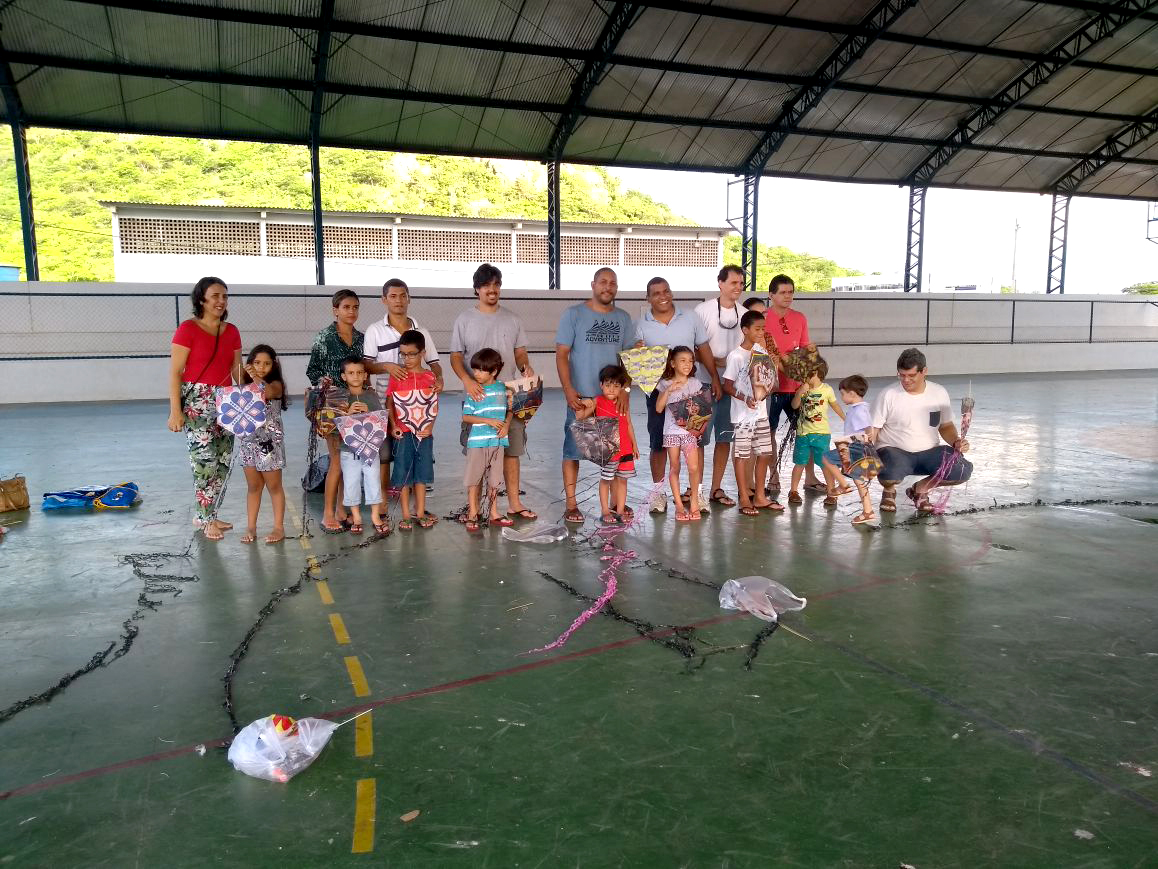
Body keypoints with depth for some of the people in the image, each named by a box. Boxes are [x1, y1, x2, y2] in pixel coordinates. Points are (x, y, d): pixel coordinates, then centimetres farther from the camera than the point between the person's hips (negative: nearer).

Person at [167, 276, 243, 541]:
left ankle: (205, 515, 22)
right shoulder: (187, 329, -6)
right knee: (206, 460, -8)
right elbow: (175, 372, -8)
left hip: (225, 401, 6)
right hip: (196, 400, -6)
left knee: (224, 461, 7)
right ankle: (207, 520, 7)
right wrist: (175, 411, -14)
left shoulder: (232, 331, 11)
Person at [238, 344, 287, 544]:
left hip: (270, 442, -4)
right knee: (253, 487, 12)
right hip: (249, 440, 4)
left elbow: (269, 392, -30)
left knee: (274, 486, 5)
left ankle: (279, 527, 13)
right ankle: (251, 527, 18)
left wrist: (256, 378, -45)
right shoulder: (245, 386, 8)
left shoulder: (276, 384, -6)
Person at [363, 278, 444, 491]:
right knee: (383, 454, 3)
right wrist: (386, 366, -21)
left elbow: (434, 362, 11)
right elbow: (366, 365, -1)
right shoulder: (375, 330, 3)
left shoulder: (421, 332, 11)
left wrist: (438, 378, -10)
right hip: (385, 401, -2)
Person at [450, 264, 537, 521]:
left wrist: (526, 367, -12)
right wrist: (467, 380, -21)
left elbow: (520, 353, 11)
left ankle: (514, 503, 13)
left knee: (511, 449, 5)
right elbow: (456, 357, -2)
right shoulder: (464, 320, 2)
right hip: (477, 395, -2)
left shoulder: (512, 320, 10)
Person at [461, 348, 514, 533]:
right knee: (474, 479, 2)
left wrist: (506, 425, -3)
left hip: (497, 441, 3)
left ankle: (493, 513, 22)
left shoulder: (502, 388, 5)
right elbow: (466, 416, -8)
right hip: (477, 442, -3)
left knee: (494, 479, 12)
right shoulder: (474, 392, -6)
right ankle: (472, 515, 11)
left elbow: (509, 410, 16)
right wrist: (488, 421, -18)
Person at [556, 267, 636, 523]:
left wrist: (625, 390, -3)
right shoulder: (574, 314, 0)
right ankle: (571, 505, 8)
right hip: (581, 396, -3)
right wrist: (569, 390, -14)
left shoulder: (623, 318, 10)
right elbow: (561, 354, -3)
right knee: (573, 449, 0)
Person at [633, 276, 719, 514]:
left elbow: (704, 349, 10)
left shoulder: (690, 318, 5)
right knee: (658, 443, 3)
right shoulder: (642, 325, 1)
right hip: (659, 389, -1)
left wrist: (714, 378, 3)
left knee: (696, 440, 5)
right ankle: (658, 492, 15)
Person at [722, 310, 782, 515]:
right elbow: (727, 385, -11)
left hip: (761, 412, 7)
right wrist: (744, 398, -24)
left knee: (764, 454, 11)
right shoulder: (736, 356, -12)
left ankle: (759, 496, 23)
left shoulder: (761, 350, 7)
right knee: (742, 455, 1)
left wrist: (765, 389, -6)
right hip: (743, 414, -7)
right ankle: (744, 499, 11)